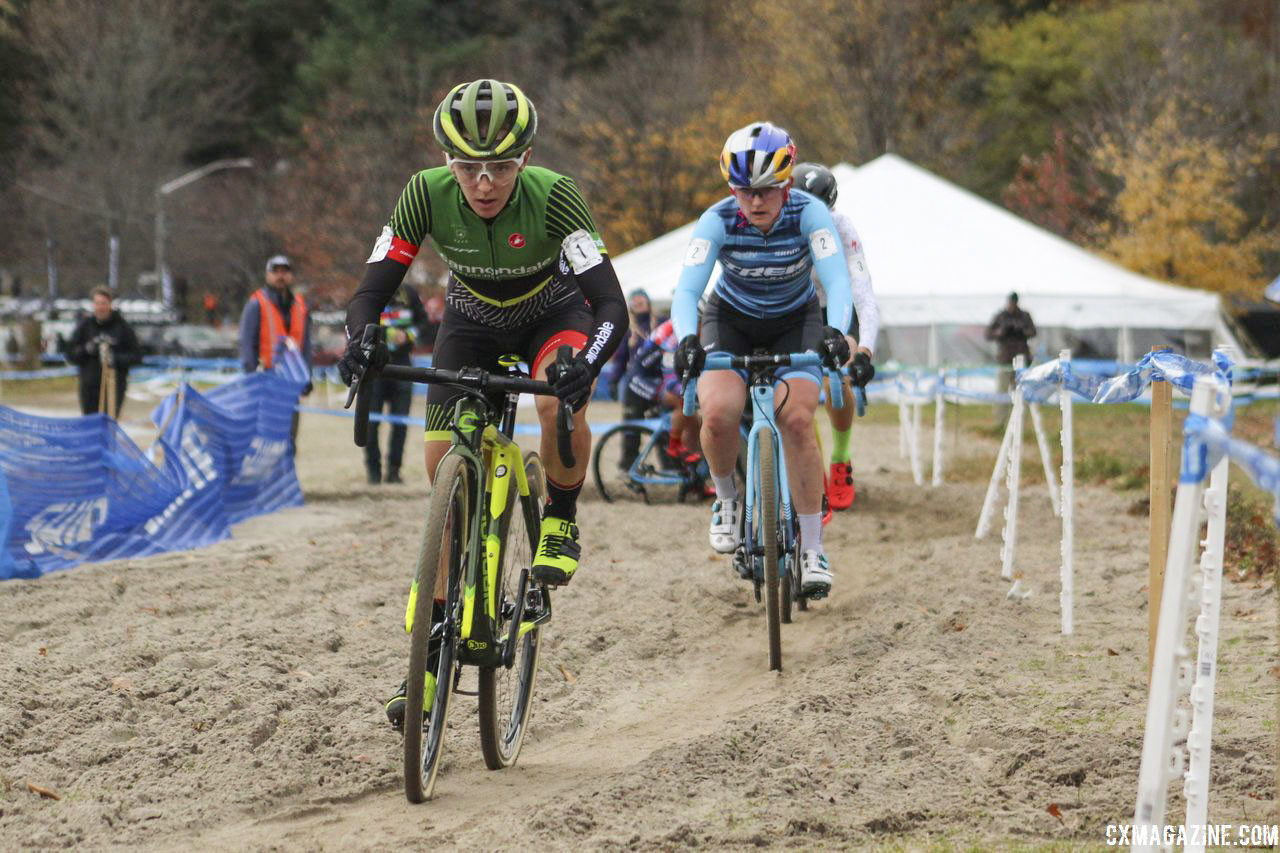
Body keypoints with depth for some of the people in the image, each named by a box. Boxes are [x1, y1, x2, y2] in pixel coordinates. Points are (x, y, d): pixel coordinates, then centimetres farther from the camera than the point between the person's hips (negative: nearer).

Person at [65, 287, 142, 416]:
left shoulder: (122, 326, 0)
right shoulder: (85, 325, 5)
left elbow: (136, 356, 0)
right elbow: (70, 354, 6)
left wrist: (116, 359, -17)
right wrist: (86, 349, -13)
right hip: (89, 385, 2)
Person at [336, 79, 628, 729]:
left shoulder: (552, 197, -35)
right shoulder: (426, 194, -28)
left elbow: (612, 307, -39)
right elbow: (373, 290, -24)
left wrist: (586, 366, -58)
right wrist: (360, 339, -46)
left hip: (554, 313, -2)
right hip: (472, 320, 3)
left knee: (559, 402, -36)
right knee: (444, 471, -7)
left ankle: (561, 523, -6)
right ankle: (437, 647, 2)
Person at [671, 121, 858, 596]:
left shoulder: (809, 213, -26)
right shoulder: (718, 221, -26)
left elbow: (837, 280, -36)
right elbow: (686, 290, -34)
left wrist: (836, 331, -56)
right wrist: (686, 340, -54)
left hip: (795, 321, 0)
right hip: (731, 320, 0)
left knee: (796, 419, -23)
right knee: (718, 413, -26)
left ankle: (812, 549, -11)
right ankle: (726, 498, 5)